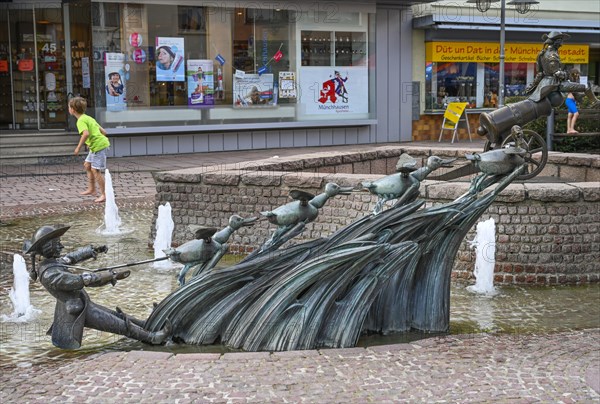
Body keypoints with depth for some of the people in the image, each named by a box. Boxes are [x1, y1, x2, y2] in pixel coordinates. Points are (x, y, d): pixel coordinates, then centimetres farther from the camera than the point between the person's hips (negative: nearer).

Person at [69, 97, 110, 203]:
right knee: (87, 165, 22)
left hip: (98, 146, -11)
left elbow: (86, 134, -31)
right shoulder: (88, 118, 17)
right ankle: (91, 189, 32)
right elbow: (103, 131, 16)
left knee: (95, 170, -8)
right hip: (96, 145, 11)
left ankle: (104, 194, -4)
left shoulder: (81, 121, -12)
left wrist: (78, 147, -22)